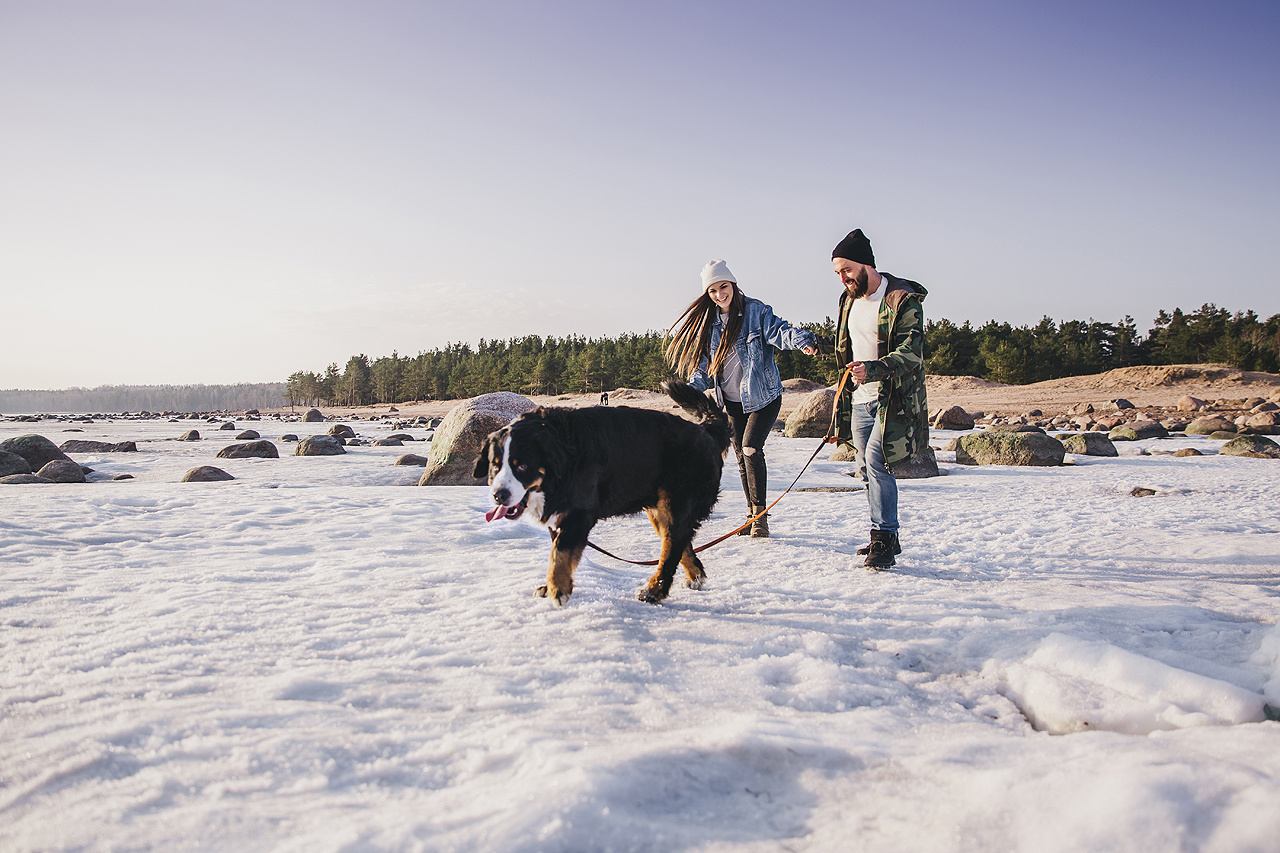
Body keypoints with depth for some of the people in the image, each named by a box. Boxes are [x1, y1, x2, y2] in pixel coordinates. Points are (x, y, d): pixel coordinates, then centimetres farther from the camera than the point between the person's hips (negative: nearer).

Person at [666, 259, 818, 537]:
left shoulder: (755, 310, -10)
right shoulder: (709, 321, 6)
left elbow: (778, 331, -25)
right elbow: (705, 364, 13)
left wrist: (803, 340, -46)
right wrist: (692, 391, -1)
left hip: (762, 397, -6)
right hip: (733, 401, 6)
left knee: (751, 448, -17)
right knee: (742, 457, 8)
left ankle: (760, 516, -9)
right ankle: (752, 515, 19)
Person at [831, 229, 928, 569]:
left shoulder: (903, 300, -14)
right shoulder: (850, 298, 11)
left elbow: (911, 351, -24)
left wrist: (873, 369, -39)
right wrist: (844, 396, 24)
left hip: (894, 400, -8)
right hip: (860, 399, 8)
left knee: (876, 460, -20)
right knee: (867, 468, 10)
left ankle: (884, 538, -13)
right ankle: (885, 538, 22)